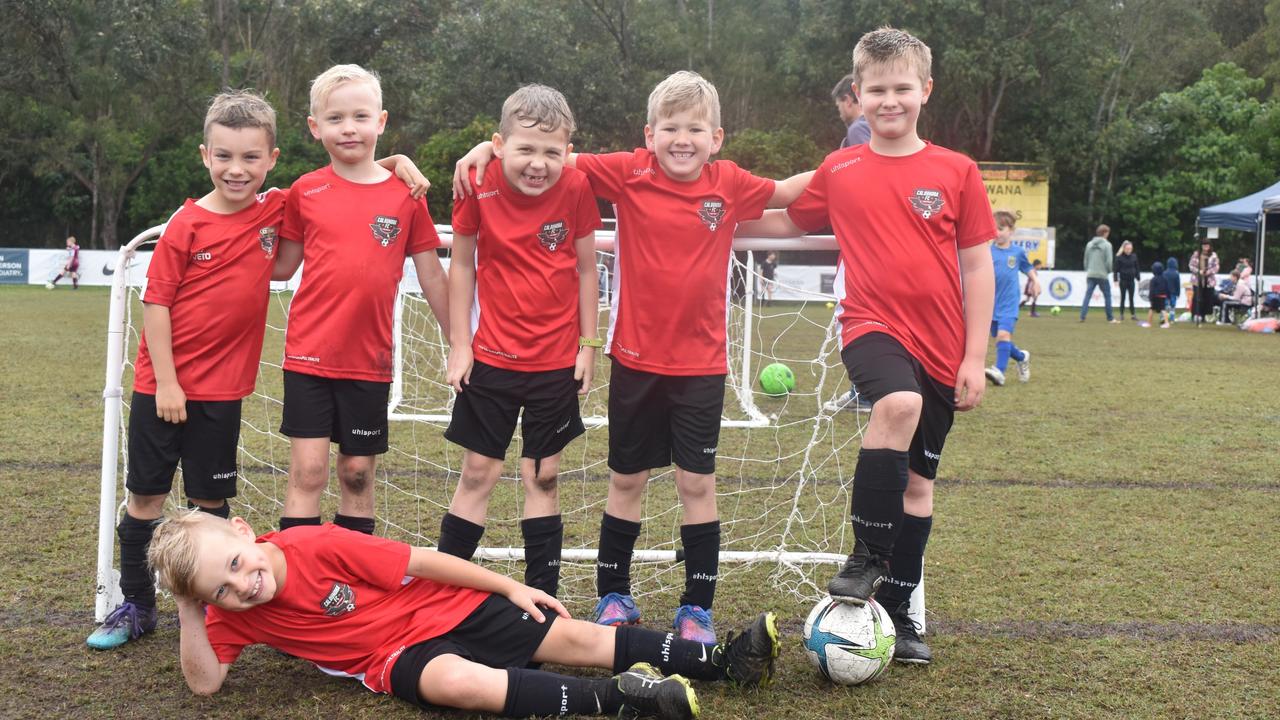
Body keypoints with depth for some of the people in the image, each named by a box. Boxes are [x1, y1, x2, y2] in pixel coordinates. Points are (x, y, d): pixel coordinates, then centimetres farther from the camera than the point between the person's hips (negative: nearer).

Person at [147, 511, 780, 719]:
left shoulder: (315, 546, -18)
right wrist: (189, 611, -22)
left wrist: (512, 587, -8)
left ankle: (726, 659, -4)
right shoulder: (233, 615, -6)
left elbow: (420, 562, -13)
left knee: (574, 638, -9)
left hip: (447, 608, -1)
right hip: (394, 656, 1)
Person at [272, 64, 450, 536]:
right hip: (309, 355, 0)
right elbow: (282, 267, 6)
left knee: (358, 475, 10)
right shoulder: (306, 191, 2)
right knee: (307, 472, -2)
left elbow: (431, 276, 6)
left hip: (369, 360, 1)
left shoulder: (406, 195, 1)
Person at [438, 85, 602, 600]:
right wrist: (459, 344, -1)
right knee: (478, 472, 5)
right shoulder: (479, 189, -11)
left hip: (556, 362, 0)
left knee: (543, 476, 9)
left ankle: (542, 595, 19)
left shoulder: (576, 190, -10)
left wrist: (588, 345, 1)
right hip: (491, 358, 0)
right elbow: (462, 266, -1)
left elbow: (586, 269, 0)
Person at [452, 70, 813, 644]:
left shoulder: (728, 184, -2)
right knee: (626, 479, 12)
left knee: (697, 482, 3)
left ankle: (697, 607, 15)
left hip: (701, 361, 0)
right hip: (636, 356, 0)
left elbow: (784, 192, 16)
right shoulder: (629, 173, -7)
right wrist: (490, 146, -12)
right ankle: (613, 595, 27)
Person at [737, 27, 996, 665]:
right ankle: (867, 557, -17)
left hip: (940, 345, 2)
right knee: (899, 403, -34)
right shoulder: (839, 171, 3)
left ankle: (897, 610, 25)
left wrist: (975, 356, -2)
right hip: (872, 327, -2)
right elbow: (787, 222, 19)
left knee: (919, 481, 9)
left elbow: (977, 265, 2)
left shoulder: (956, 173, 0)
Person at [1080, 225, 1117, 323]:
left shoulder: (1089, 244, 8)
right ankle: (1110, 318, 12)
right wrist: (1108, 271, 4)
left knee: (1087, 295, 2)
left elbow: (1086, 260, 10)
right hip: (1102, 275, -4)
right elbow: (1108, 261, -11)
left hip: (1090, 275, 4)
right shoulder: (1107, 245, -8)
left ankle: (1082, 316, -7)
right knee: (1107, 296, 8)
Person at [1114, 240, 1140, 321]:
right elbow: (1116, 269, -5)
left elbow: (1137, 269, 10)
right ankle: (1121, 314, 10)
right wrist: (1116, 280, -9)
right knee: (1123, 297, 4)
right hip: (1123, 280, -2)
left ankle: (1133, 314, 6)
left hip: (1131, 280, 2)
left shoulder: (1134, 257, 4)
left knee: (1131, 298, 4)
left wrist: (1138, 278, 7)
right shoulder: (1119, 257, -6)